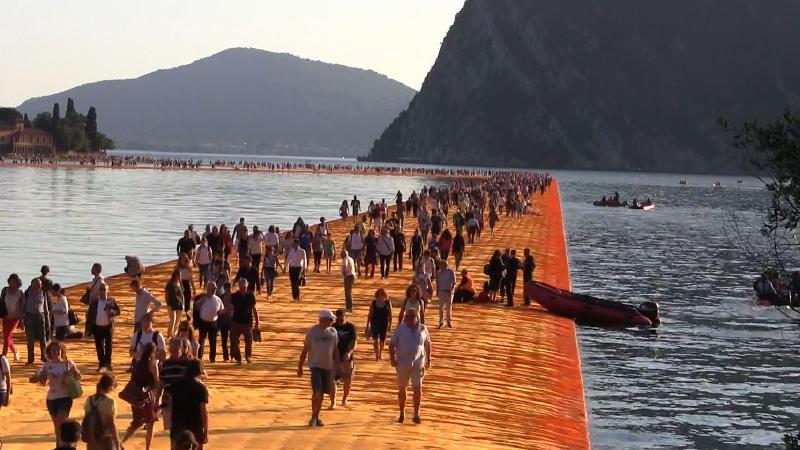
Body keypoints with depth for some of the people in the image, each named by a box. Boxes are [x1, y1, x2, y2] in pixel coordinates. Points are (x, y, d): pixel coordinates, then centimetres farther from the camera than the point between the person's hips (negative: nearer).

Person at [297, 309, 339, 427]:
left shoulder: (333, 331, 7)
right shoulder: (312, 331, -5)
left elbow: (335, 350, 14)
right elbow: (305, 350, 0)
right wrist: (300, 367, 0)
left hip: (328, 366, 4)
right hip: (315, 365, -4)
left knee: (322, 392, 9)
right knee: (316, 391, -16)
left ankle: (317, 418, 20)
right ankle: (313, 417, -8)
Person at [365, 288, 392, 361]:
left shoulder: (388, 303, -8)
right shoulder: (373, 303, -7)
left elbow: (390, 315, -1)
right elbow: (370, 315, 1)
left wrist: (390, 325, -1)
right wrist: (368, 325, 3)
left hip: (384, 324, 1)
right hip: (375, 324, -1)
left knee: (382, 340, 15)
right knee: (376, 340, -12)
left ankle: (381, 353, 39)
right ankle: (377, 355, -5)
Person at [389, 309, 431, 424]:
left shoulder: (422, 329, 4)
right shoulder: (400, 329, 0)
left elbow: (428, 344, 13)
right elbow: (392, 344, 2)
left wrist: (428, 360, 9)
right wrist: (392, 358, -8)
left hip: (418, 363, 0)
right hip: (403, 363, 0)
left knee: (418, 388, -9)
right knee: (402, 389, 9)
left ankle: (416, 415, -3)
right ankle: (402, 414, 24)